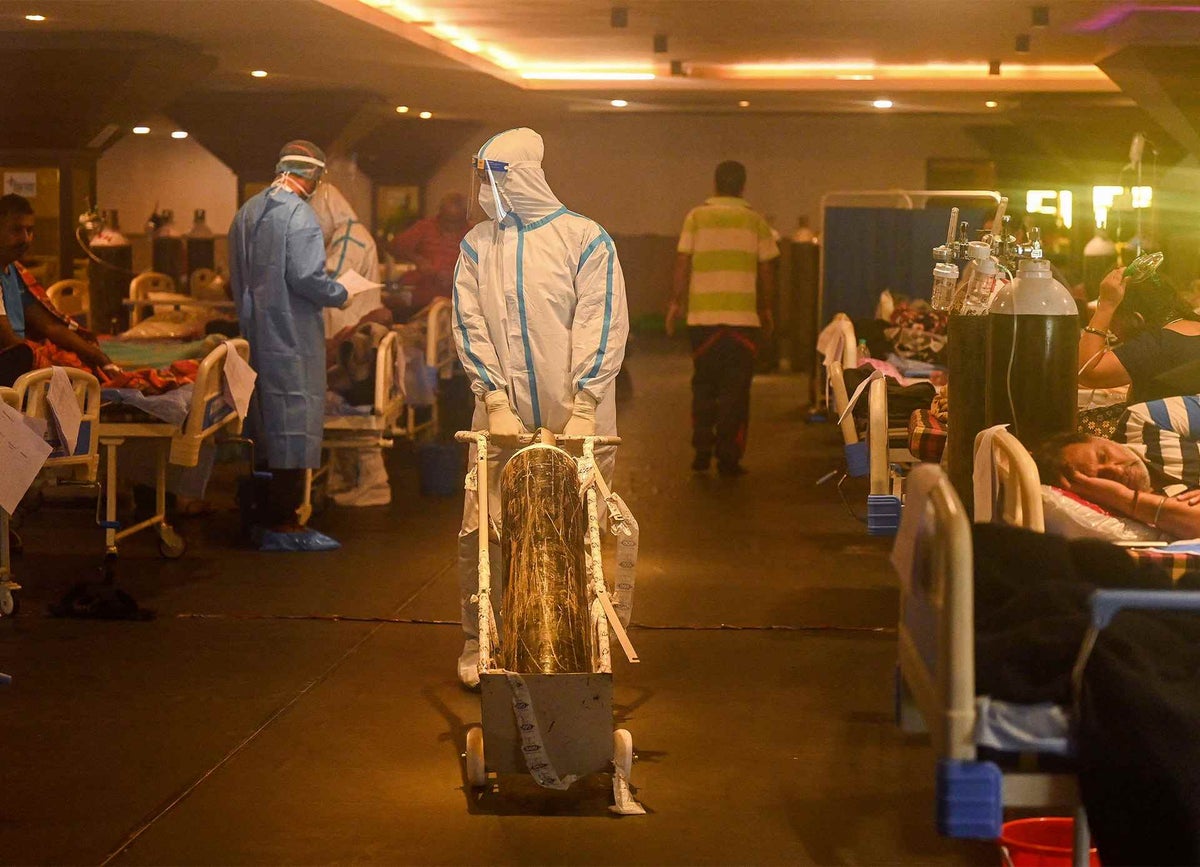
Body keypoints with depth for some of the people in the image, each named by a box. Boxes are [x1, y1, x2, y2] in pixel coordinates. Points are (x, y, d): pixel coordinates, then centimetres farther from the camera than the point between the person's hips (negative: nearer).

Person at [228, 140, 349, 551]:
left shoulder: (247, 212, 13)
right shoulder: (298, 214, -14)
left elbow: (236, 277, 17)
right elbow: (306, 276, -21)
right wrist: (340, 294, -4)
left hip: (256, 332, 9)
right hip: (291, 339, -9)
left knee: (268, 428, 14)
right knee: (294, 428, -5)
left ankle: (275, 520, 19)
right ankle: (283, 527, -3)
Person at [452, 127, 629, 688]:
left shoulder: (585, 240, -2)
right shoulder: (477, 246, 8)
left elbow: (602, 325, -7)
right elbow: (470, 325, 3)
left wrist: (584, 407, -16)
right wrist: (496, 402, -9)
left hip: (573, 417, -2)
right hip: (503, 417, 3)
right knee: (480, 529, -2)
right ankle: (478, 642, 11)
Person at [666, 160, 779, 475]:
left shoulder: (697, 217, 2)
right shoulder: (755, 222, 4)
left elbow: (683, 263, -1)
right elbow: (766, 271, 6)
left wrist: (675, 302, 7)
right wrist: (766, 309, 17)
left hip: (702, 316, 1)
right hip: (743, 316, -1)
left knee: (703, 385, 14)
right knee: (736, 390, 4)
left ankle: (702, 452, 11)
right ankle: (729, 458, 2)